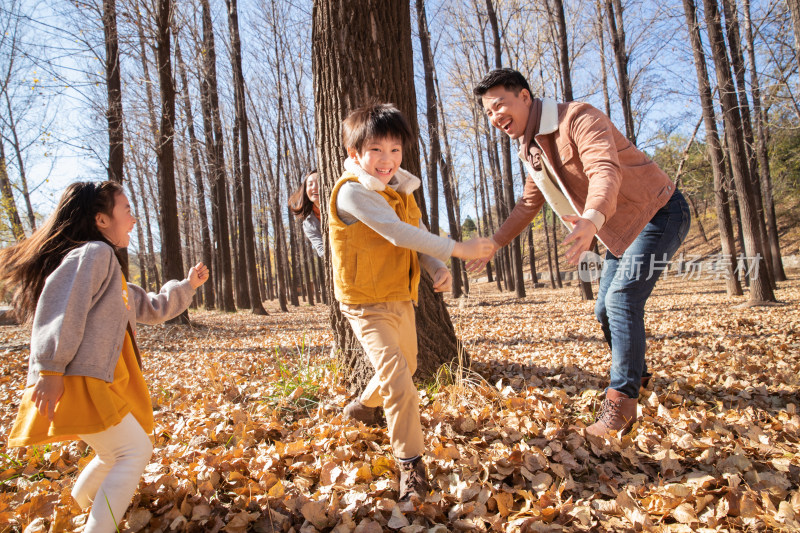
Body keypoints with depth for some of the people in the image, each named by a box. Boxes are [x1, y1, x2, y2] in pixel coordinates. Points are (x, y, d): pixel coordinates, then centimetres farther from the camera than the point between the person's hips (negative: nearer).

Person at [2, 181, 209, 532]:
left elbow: (151, 309, 28)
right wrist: (50, 369, -26)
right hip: (78, 381, -10)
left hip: (100, 381, 10)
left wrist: (187, 286, 24)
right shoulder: (92, 253, -11)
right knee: (135, 450, -12)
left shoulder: (108, 266, 21)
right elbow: (60, 309, -22)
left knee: (115, 455, 22)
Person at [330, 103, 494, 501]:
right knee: (397, 378, -19)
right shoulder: (352, 191, -20)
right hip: (367, 304, -8)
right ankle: (411, 463, -1)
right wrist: (457, 249, -30)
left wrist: (439, 269, -15)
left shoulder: (401, 190, 7)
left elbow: (418, 237, 5)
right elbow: (398, 233, -30)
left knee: (406, 367, 24)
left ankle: (363, 405, 51)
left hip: (401, 299, 8)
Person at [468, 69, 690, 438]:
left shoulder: (578, 118, -23)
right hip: (621, 230, 9)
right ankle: (635, 374, 31)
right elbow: (528, 205, 15)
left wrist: (593, 218, -60)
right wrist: (494, 244, 8)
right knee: (606, 309, 10)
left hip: (659, 213, -9)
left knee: (622, 299, -19)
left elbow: (605, 169, -41)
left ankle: (620, 400, -12)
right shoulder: (531, 151, 4)